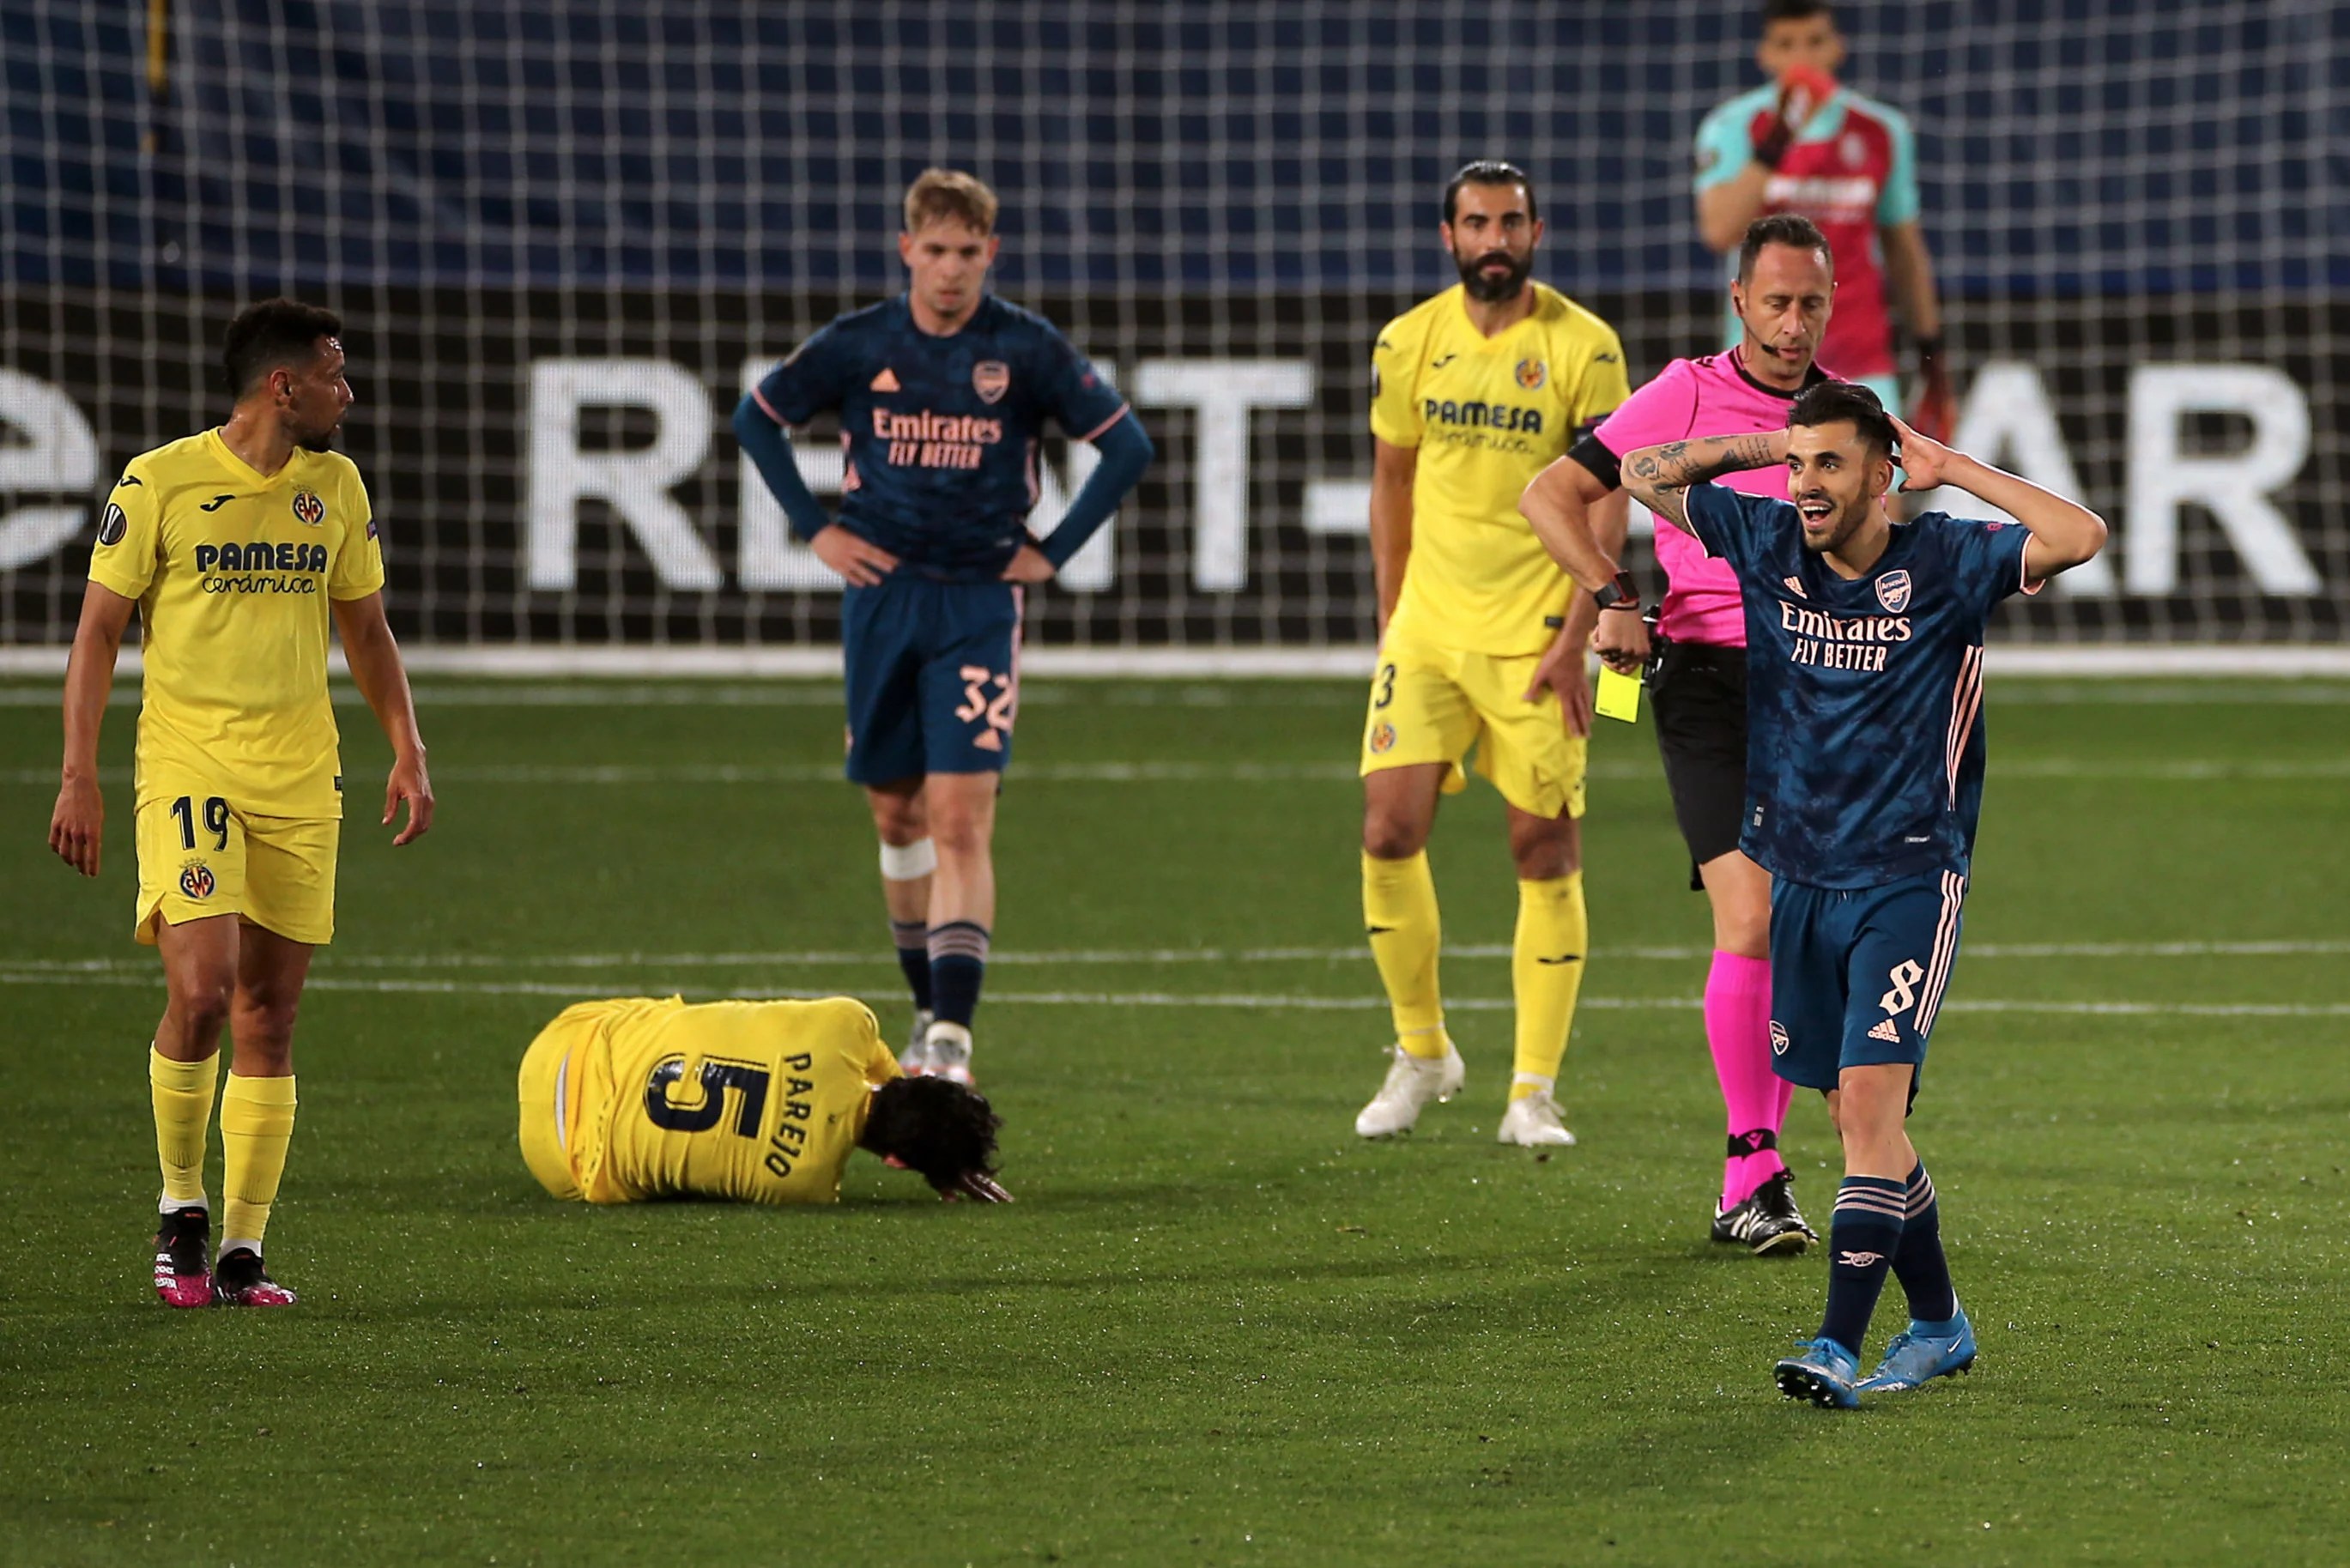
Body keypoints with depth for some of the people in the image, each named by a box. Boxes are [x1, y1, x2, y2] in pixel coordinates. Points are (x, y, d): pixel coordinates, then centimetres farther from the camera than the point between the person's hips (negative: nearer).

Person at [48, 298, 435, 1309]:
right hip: (188, 766, -4)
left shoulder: (335, 487, 10)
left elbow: (365, 628, 20)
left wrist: (406, 750, 9)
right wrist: (78, 777, -7)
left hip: (300, 782, 5)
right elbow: (98, 630, -1)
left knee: (269, 1014, 3)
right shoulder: (160, 484, -5)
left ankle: (241, 1251, 8)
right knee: (201, 991, -18)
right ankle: (181, 1209, 3)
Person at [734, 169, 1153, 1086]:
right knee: (897, 813, 11)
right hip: (881, 594, 3)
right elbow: (757, 417, 12)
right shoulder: (860, 345, 0)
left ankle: (952, 1037, -19)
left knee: (962, 821, -14)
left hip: (979, 605, -3)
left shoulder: (1028, 350, -4)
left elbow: (1127, 446, 3)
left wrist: (1052, 552, -2)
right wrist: (815, 530, 4)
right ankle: (928, 1008, 28)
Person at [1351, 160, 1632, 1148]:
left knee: (1546, 851, -3)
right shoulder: (1410, 344, 4)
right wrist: (1390, 613, 11)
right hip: (1427, 626, 3)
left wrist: (1574, 639, -10)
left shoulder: (1583, 347, -6)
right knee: (1389, 833, -6)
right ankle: (1421, 1051, 14)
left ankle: (1533, 1093, 2)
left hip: (1534, 637, -3)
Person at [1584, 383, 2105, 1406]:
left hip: (1908, 880, -5)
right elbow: (1640, 474, 13)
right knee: (1859, 1119, 10)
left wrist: (1953, 471, -16)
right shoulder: (1767, 543, 3)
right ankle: (1938, 1325, 26)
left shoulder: (1942, 563, -9)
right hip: (1801, 880, 5)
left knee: (1869, 1102, -16)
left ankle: (1839, 1348, -21)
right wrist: (1758, 446, 2)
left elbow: (2079, 537, -23)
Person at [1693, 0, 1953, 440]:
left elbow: (1903, 250, 16)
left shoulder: (1882, 131, 7)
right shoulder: (1731, 128, -3)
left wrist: (1930, 354, 15)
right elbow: (1720, 232, -19)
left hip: (1862, 362, 2)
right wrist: (1776, 141, -26)